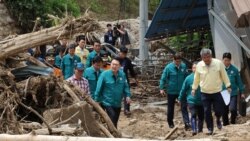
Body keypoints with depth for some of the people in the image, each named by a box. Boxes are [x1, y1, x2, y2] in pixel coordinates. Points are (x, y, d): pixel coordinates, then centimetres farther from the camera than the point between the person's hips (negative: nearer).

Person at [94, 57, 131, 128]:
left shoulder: (122, 75, -2)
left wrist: (127, 95, -7)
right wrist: (96, 100, -8)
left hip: (118, 103, 5)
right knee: (112, 117, -20)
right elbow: (99, 88, -10)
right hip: (107, 103, -5)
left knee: (115, 121, 16)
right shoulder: (105, 74, -14)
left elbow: (125, 86, 8)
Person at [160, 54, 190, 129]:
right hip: (171, 91, -1)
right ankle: (170, 123, 27)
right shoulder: (168, 67, -11)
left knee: (184, 107, -7)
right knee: (170, 108, 11)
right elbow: (163, 78, -7)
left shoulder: (183, 66, -2)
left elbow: (186, 77, 12)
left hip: (181, 91, 2)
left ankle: (186, 123, -12)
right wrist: (161, 88, -13)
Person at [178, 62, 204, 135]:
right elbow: (183, 89, 6)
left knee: (201, 117, 12)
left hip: (201, 101, 2)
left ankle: (200, 131, 27)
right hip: (192, 101, -2)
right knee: (193, 115, -17)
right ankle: (194, 130, -22)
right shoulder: (189, 78, -4)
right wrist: (180, 99, 11)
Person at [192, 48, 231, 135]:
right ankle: (210, 129, 17)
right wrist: (194, 88, 15)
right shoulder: (199, 65, -3)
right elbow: (196, 78, 10)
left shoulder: (218, 63, -10)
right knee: (207, 112, 2)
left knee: (219, 110, -1)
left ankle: (218, 120, 32)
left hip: (217, 92, -1)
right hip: (205, 93, 1)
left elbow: (224, 76, -1)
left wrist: (228, 86, 1)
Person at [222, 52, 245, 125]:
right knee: (224, 112, 7)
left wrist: (242, 92, 7)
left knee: (233, 109, -18)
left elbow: (239, 81, 5)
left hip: (233, 93, -1)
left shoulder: (234, 69, -3)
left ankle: (233, 122, 7)